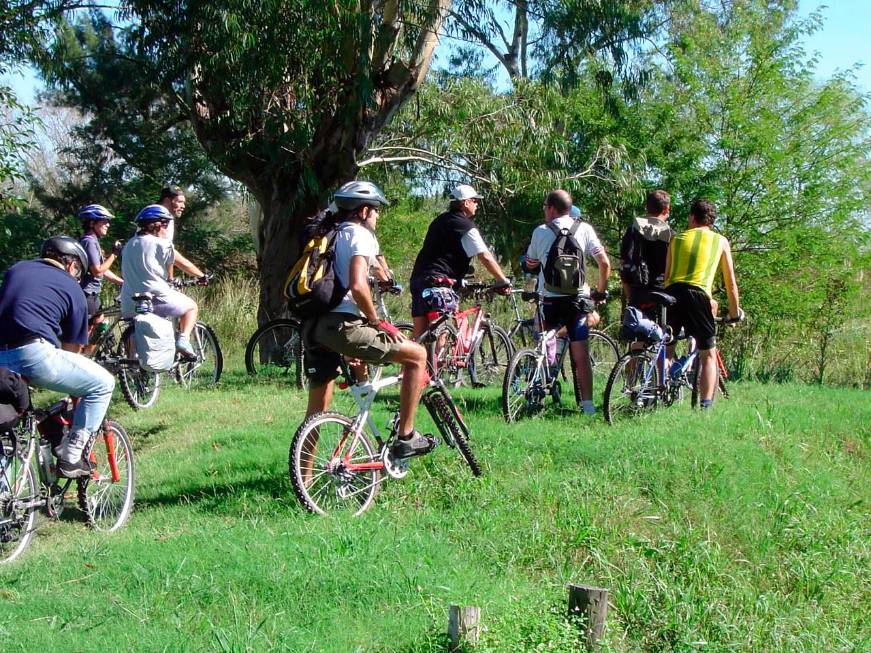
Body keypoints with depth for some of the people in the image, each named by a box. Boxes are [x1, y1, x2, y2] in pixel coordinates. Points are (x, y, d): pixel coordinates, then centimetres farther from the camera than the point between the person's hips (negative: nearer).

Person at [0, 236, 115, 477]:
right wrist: (75, 393, 33)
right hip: (34, 355, -6)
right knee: (103, 384, 10)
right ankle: (70, 458, 7)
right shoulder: (72, 289, 15)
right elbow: (73, 348, 19)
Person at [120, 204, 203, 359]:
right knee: (191, 307, 14)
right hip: (157, 299, -6)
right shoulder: (162, 244, -4)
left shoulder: (129, 245, 16)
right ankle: (183, 340, -6)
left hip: (129, 306, 6)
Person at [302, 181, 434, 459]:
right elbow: (357, 286, -19)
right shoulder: (360, 235, -2)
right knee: (417, 355, 3)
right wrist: (378, 323, -6)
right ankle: (405, 438, 3)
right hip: (342, 324, -9)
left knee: (317, 409, 16)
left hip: (313, 327, 9)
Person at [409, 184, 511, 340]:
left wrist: (461, 280, 32)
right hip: (438, 281, -8)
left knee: (419, 333, 6)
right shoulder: (465, 226, -5)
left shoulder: (440, 221, 22)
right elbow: (486, 257, -9)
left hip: (417, 279, 8)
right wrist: (503, 281, -2)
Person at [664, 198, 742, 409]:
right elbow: (730, 282, 20)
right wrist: (734, 310, 31)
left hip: (671, 292, 2)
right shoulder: (720, 241, 18)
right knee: (708, 355, 8)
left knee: (665, 350, 13)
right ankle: (705, 405, -2)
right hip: (697, 294, -2)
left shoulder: (677, 239, 23)